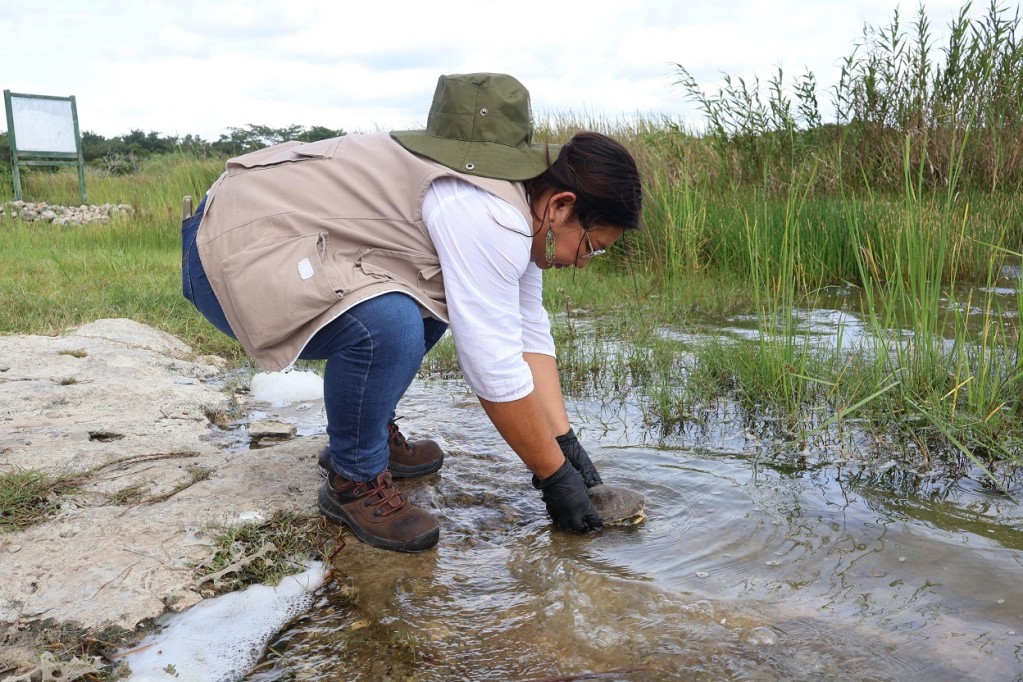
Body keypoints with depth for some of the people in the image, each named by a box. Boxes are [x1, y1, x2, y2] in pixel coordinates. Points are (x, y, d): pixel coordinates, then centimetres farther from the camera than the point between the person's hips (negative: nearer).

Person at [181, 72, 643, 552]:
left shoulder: (520, 196, 5)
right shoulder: (489, 222, -26)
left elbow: (530, 335, 6)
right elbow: (496, 373, -24)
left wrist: (565, 440, 3)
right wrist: (555, 475, -12)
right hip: (235, 250, -10)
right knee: (389, 327, -32)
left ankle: (371, 434, 21)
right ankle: (354, 481, -7)